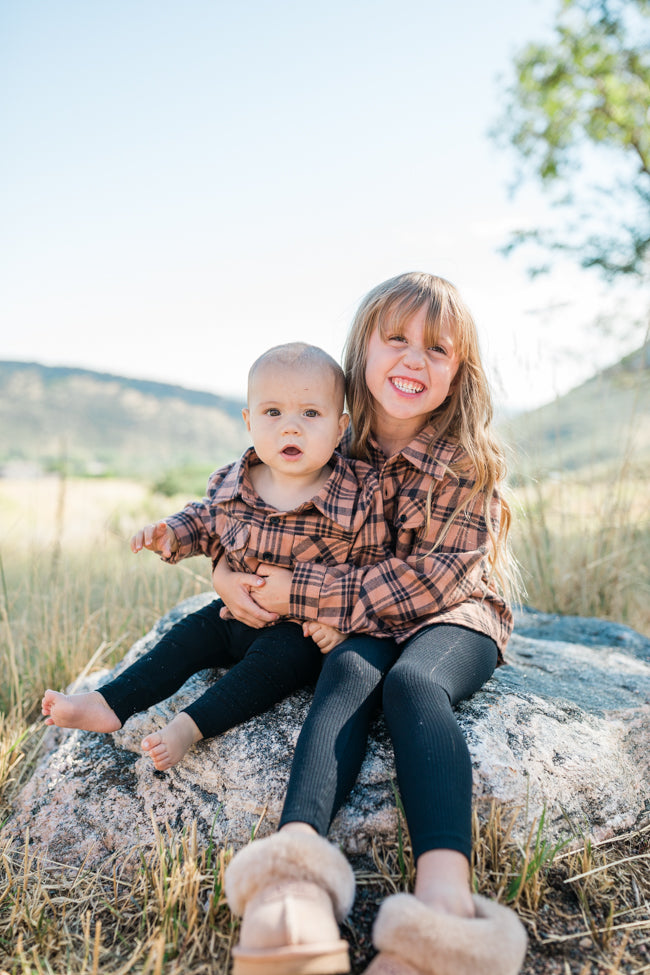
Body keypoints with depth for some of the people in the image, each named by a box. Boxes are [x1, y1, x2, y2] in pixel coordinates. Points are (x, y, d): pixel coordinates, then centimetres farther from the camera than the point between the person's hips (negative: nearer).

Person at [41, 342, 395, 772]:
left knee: (276, 658, -28)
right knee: (188, 636, -2)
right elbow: (205, 519, 14)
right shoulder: (232, 484, -6)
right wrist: (172, 533, -6)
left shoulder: (360, 496, -19)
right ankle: (108, 704, 0)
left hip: (305, 631, -5)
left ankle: (190, 725, -28)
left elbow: (375, 568, -11)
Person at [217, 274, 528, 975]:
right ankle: (297, 874, -51)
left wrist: (301, 590, -22)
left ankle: (445, 897, -51)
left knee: (412, 680, -34)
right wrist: (228, 561, -10)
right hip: (362, 619, 3)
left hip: (455, 614, -2)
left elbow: (436, 576, -18)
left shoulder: (468, 460, -10)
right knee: (347, 672, -31)